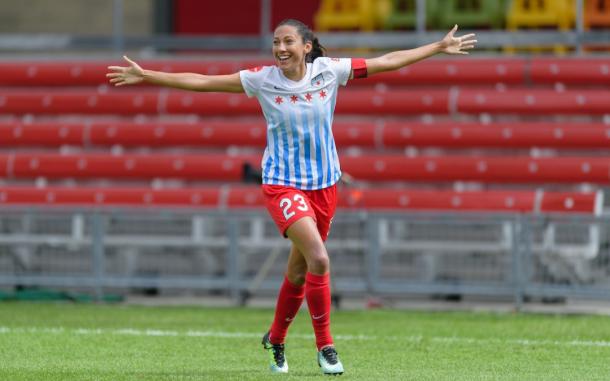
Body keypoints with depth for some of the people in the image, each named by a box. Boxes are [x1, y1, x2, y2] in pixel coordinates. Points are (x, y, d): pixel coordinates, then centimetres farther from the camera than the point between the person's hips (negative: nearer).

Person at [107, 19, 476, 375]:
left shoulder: (329, 70, -4)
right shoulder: (263, 79, -9)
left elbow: (387, 61, 3)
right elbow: (201, 81, -7)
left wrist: (440, 47, 6)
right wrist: (146, 76, -12)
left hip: (324, 184, 3)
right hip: (283, 184, -3)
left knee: (299, 270, 13)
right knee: (319, 259, -22)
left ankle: (276, 338, 37)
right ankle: (325, 345, -8)